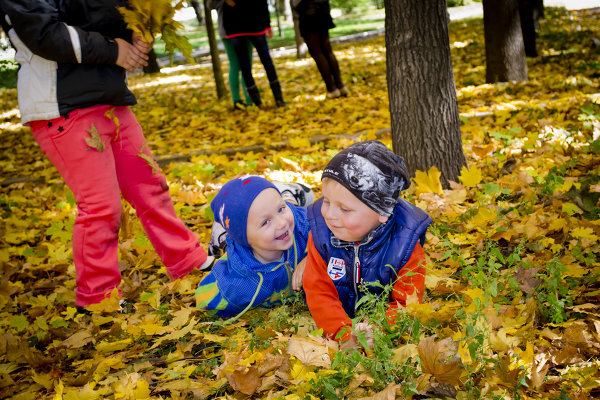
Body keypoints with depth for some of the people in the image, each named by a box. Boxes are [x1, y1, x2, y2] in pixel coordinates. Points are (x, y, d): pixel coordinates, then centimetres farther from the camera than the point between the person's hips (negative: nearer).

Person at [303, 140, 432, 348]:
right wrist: (344, 333, -32)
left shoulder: (405, 242, -22)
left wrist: (377, 332, -37)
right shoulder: (321, 232, -16)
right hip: (341, 321, 1)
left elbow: (405, 304, -18)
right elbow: (319, 292, -16)